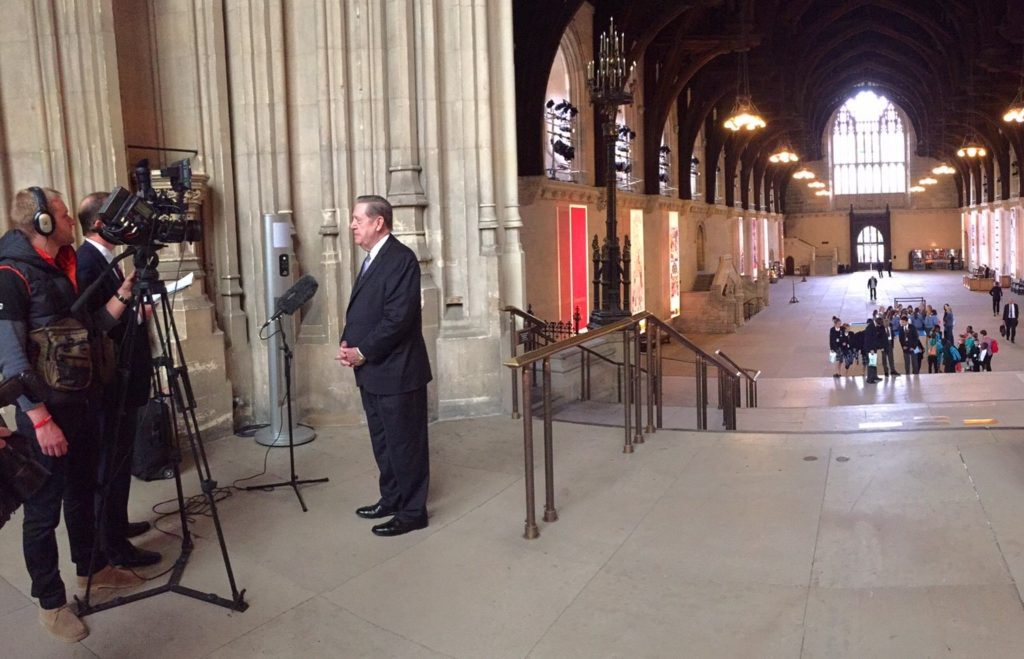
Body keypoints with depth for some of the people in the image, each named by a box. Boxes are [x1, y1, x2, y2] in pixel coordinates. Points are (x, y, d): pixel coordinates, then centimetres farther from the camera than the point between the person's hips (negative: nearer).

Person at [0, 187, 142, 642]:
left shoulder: (64, 268, 9)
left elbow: (90, 328, 13)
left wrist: (123, 293, -2)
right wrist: (40, 420, -21)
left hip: (81, 402, 8)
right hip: (45, 412, -8)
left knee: (83, 492, 21)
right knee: (43, 509, 4)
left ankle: (92, 567, 37)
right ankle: (50, 603, 17)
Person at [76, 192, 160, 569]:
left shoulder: (102, 259, 12)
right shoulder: (88, 263, -19)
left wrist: (135, 302, 7)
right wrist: (136, 311, -20)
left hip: (121, 376, 10)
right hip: (111, 381, -10)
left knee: (118, 460, 21)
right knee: (113, 463, 0)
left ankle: (116, 526, 36)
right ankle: (115, 548, 12)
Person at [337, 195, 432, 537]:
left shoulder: (400, 259, -15)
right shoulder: (372, 259, 15)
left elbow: (398, 317, -22)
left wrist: (363, 352, -15)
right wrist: (347, 344, 1)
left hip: (396, 371, -10)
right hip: (372, 371, 10)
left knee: (405, 443, 2)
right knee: (383, 441, 19)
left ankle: (412, 512, 15)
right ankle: (391, 499, 34)